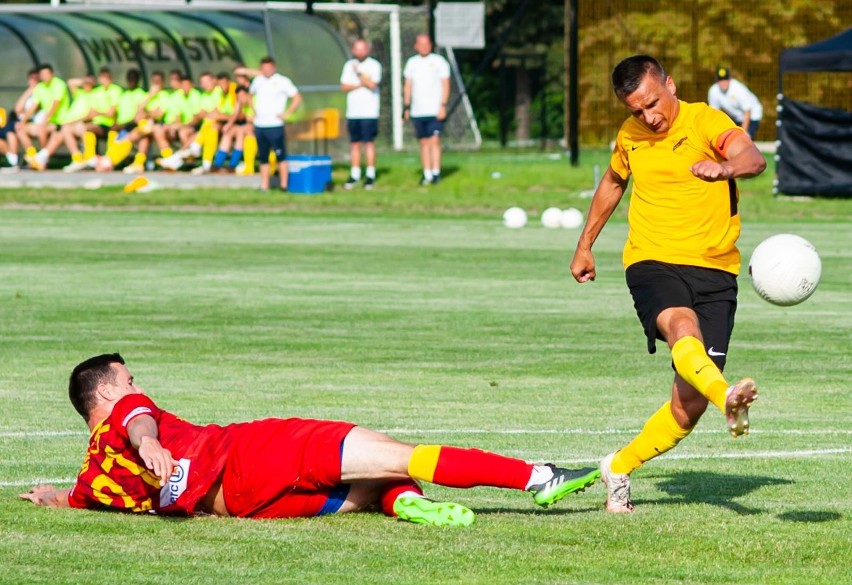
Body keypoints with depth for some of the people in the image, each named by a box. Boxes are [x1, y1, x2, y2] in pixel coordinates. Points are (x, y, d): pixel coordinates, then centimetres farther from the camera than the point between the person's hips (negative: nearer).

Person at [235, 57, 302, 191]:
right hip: (259, 125, 6)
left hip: (275, 125, -5)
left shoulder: (282, 82, -3)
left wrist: (287, 113, -10)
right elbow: (250, 93, 31)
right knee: (263, 158, 8)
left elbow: (297, 97, -5)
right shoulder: (258, 80, 13)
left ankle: (284, 185, -5)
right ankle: (264, 186, 11)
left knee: (280, 156, -7)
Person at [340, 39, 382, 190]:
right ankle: (355, 175, 9)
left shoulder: (374, 65, 0)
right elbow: (344, 86, 4)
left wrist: (359, 73, -13)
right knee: (354, 143, 5)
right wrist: (361, 84, -7)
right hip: (353, 112, 4)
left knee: (369, 142, -5)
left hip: (369, 112, -4)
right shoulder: (349, 65, 12)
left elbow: (373, 85, -13)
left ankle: (370, 175, -2)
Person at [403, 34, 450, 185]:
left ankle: (436, 173, -13)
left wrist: (443, 105, -11)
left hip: (435, 111, -4)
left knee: (434, 140, -12)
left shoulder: (439, 61, 1)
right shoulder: (412, 63, 13)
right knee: (424, 142, 5)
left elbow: (445, 84, -2)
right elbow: (407, 86, 17)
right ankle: (426, 174, 8)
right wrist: (406, 107, 10)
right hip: (417, 111, 4)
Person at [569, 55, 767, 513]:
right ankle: (728, 398, -63)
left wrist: (726, 168, -52)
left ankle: (619, 468, 18)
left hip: (714, 269, -1)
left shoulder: (705, 122, -8)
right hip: (652, 263, 1)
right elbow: (613, 182, 30)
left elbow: (752, 158, -29)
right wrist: (585, 245, 34)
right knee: (682, 327, -35)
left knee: (689, 403, -3)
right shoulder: (630, 137, 8)